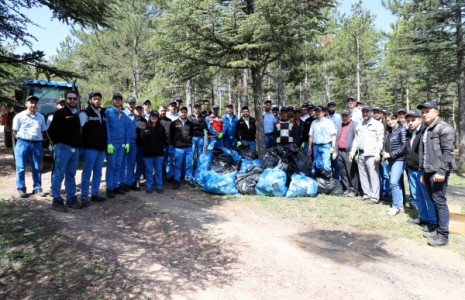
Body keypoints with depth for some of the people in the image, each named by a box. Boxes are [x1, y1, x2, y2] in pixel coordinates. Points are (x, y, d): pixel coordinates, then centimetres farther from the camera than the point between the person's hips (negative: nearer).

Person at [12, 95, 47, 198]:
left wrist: (37, 139, 9)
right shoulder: (19, 116, 0)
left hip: (37, 144, 3)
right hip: (22, 144, -3)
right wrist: (22, 140, 1)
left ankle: (37, 188, 13)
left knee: (37, 168, 6)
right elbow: (15, 132, 3)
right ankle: (21, 189, 9)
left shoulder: (41, 117, 11)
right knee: (21, 168, 0)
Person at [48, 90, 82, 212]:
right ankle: (57, 200, 5)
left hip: (75, 148, 7)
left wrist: (77, 143, 12)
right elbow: (51, 131, -7)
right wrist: (58, 142, 1)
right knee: (58, 175, -1)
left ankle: (71, 199, 18)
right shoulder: (60, 113, -6)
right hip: (63, 148, -7)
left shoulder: (77, 114, 15)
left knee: (71, 175, 12)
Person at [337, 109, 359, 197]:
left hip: (349, 152, -7)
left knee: (351, 173, -2)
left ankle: (353, 190, 6)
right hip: (340, 152, 7)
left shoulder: (354, 124, -2)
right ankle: (346, 189, 20)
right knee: (343, 173, 11)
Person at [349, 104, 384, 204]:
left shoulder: (377, 124, 0)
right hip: (360, 154, 7)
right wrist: (353, 152, 14)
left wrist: (378, 153, -17)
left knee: (373, 176, -7)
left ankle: (374, 197, -4)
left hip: (371, 154, -7)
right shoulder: (359, 126, 21)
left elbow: (380, 140, -7)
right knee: (363, 176, 9)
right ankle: (367, 194, 18)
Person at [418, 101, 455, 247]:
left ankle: (443, 235, 1)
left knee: (440, 202, -5)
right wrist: (423, 172, 20)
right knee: (434, 201, 12)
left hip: (438, 172, -8)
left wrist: (441, 171, -20)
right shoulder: (426, 130, 19)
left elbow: (448, 151, -15)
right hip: (428, 172, 8)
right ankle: (438, 229, 22)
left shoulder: (444, 128, -7)